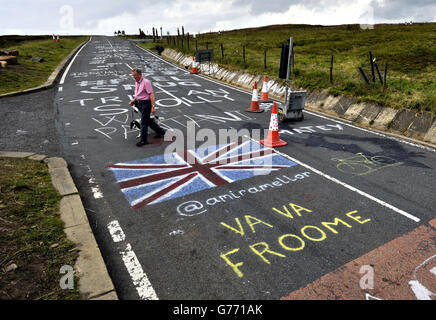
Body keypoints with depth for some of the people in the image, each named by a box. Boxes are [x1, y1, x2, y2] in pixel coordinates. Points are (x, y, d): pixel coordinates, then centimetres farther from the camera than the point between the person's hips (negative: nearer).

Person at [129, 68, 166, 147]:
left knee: (144, 122, -6)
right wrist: (133, 100, 11)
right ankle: (160, 131, 32)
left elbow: (151, 94, -20)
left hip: (146, 103, -9)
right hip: (139, 103, 9)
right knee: (148, 120, 16)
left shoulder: (146, 82, -15)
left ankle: (143, 140, 2)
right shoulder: (136, 82, 12)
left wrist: (153, 107, -26)